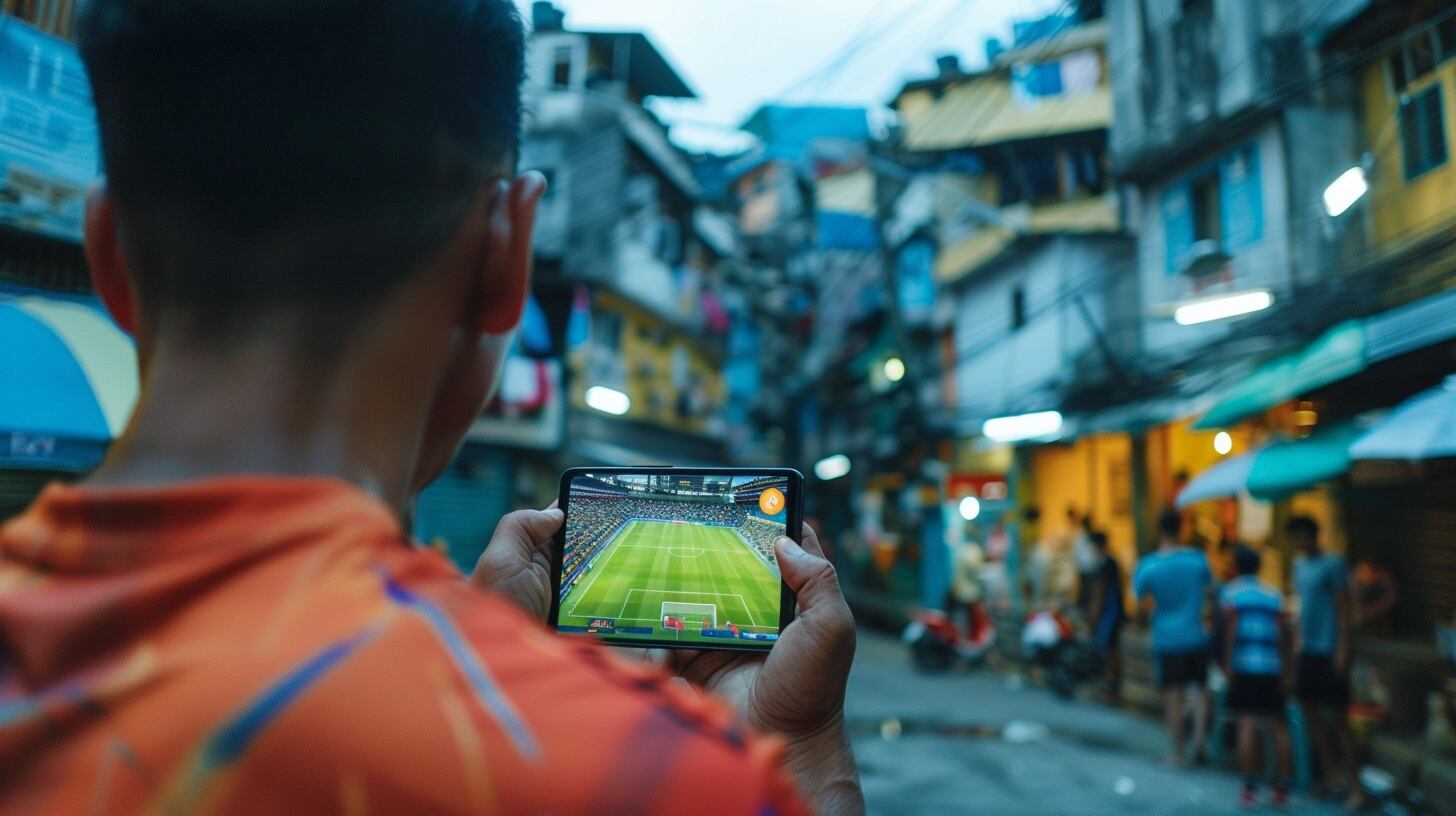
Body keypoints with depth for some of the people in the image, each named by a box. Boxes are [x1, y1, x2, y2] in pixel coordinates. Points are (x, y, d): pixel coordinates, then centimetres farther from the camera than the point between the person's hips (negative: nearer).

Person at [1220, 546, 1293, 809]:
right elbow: (1283, 634, 8)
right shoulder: (1273, 594, 13)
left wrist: (1227, 665, -4)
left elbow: (1231, 630, -5)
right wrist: (1285, 669, 12)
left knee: (1247, 723, -3)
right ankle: (1282, 789, 10)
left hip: (1243, 667, -3)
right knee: (1278, 726, 9)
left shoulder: (1230, 592, 4)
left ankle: (1250, 788, -4)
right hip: (1272, 668, 3)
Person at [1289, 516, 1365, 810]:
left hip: (1329, 651, -7)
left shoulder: (1332, 564, -11)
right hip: (1307, 650, 7)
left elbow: (1344, 608, -13)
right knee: (1311, 713, 11)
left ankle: (1355, 787, 6)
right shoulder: (1300, 565, 12)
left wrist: (1343, 650, -16)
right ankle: (1330, 774, 24)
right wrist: (1298, 642, 14)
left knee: (1338, 720, -3)